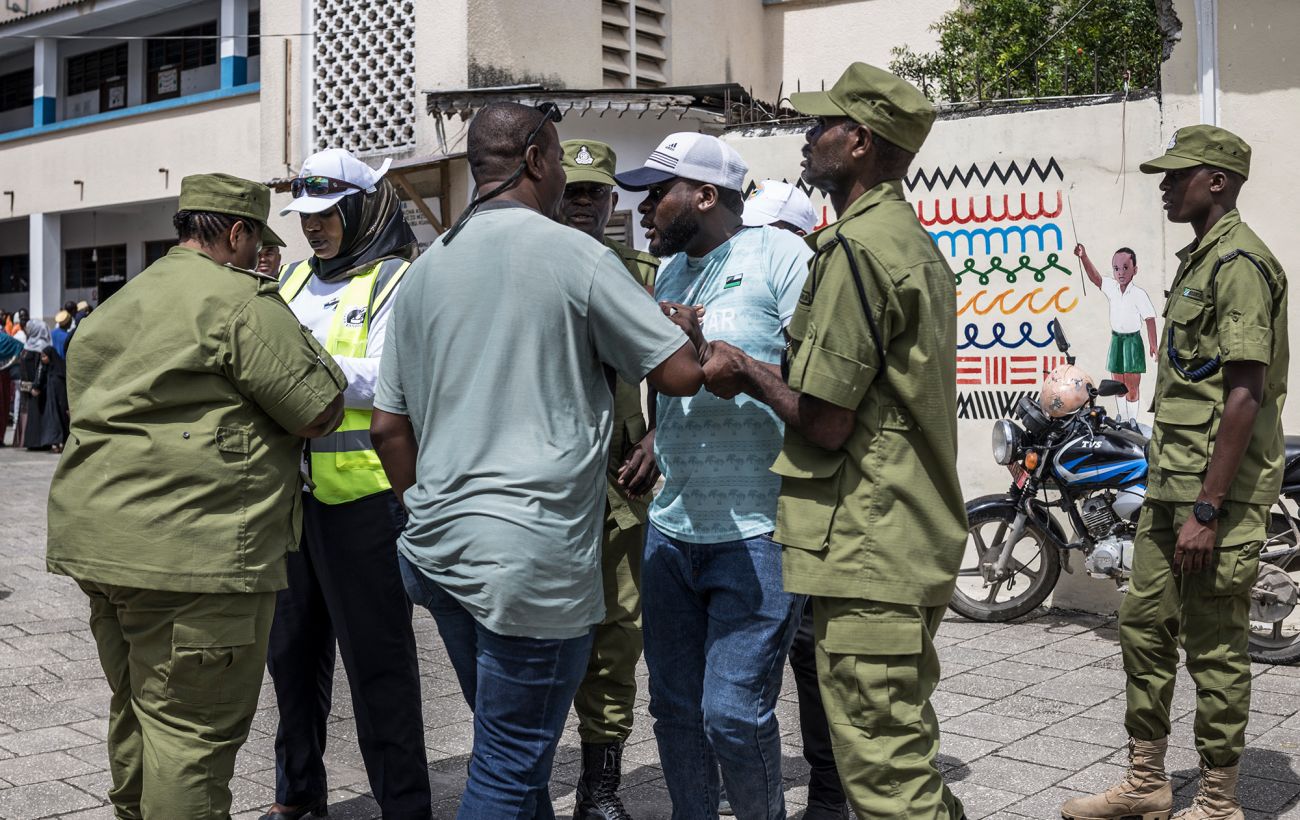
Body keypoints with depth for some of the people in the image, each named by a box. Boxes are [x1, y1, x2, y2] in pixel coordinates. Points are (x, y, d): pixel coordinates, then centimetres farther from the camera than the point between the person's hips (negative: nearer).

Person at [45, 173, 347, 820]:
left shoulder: (117, 306, 19)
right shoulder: (240, 300, -9)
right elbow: (321, 413, -10)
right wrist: (299, 339, 8)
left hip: (95, 537, 9)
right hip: (190, 550, -9)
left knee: (136, 713, 20)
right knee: (191, 731, -4)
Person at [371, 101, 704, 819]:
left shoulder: (425, 270, 10)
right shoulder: (574, 255, -8)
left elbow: (388, 425, 13)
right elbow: (681, 373, -7)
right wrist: (685, 324, 14)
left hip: (437, 546, 7)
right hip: (532, 552, -7)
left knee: (511, 747, 22)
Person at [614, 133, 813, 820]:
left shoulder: (780, 256, -8)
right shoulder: (670, 272, 16)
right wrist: (652, 446, 12)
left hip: (756, 533, -7)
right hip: (671, 526, 7)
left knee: (732, 713, -7)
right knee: (674, 707, 12)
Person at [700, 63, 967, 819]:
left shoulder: (855, 250, -16)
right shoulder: (916, 242, 16)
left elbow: (824, 423, -19)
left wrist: (745, 372, -3)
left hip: (868, 549, -10)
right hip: (921, 536, 10)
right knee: (908, 745, 20)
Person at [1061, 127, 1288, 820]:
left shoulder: (1239, 261, -14)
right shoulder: (1198, 258, 17)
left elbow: (1245, 392, -21)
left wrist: (1207, 510, -23)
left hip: (1217, 491, -10)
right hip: (1171, 483, 10)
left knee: (1214, 647, 0)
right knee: (1144, 624, 14)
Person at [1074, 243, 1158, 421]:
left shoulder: (1139, 294, -16)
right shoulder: (1112, 287, -1)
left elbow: (1150, 319, -14)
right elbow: (1095, 277, -10)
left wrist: (1152, 345, -16)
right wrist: (1084, 257, -25)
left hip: (1132, 340, -5)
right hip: (1116, 339, 5)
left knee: (1132, 385, -2)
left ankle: (1132, 419, 7)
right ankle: (1122, 417, 27)